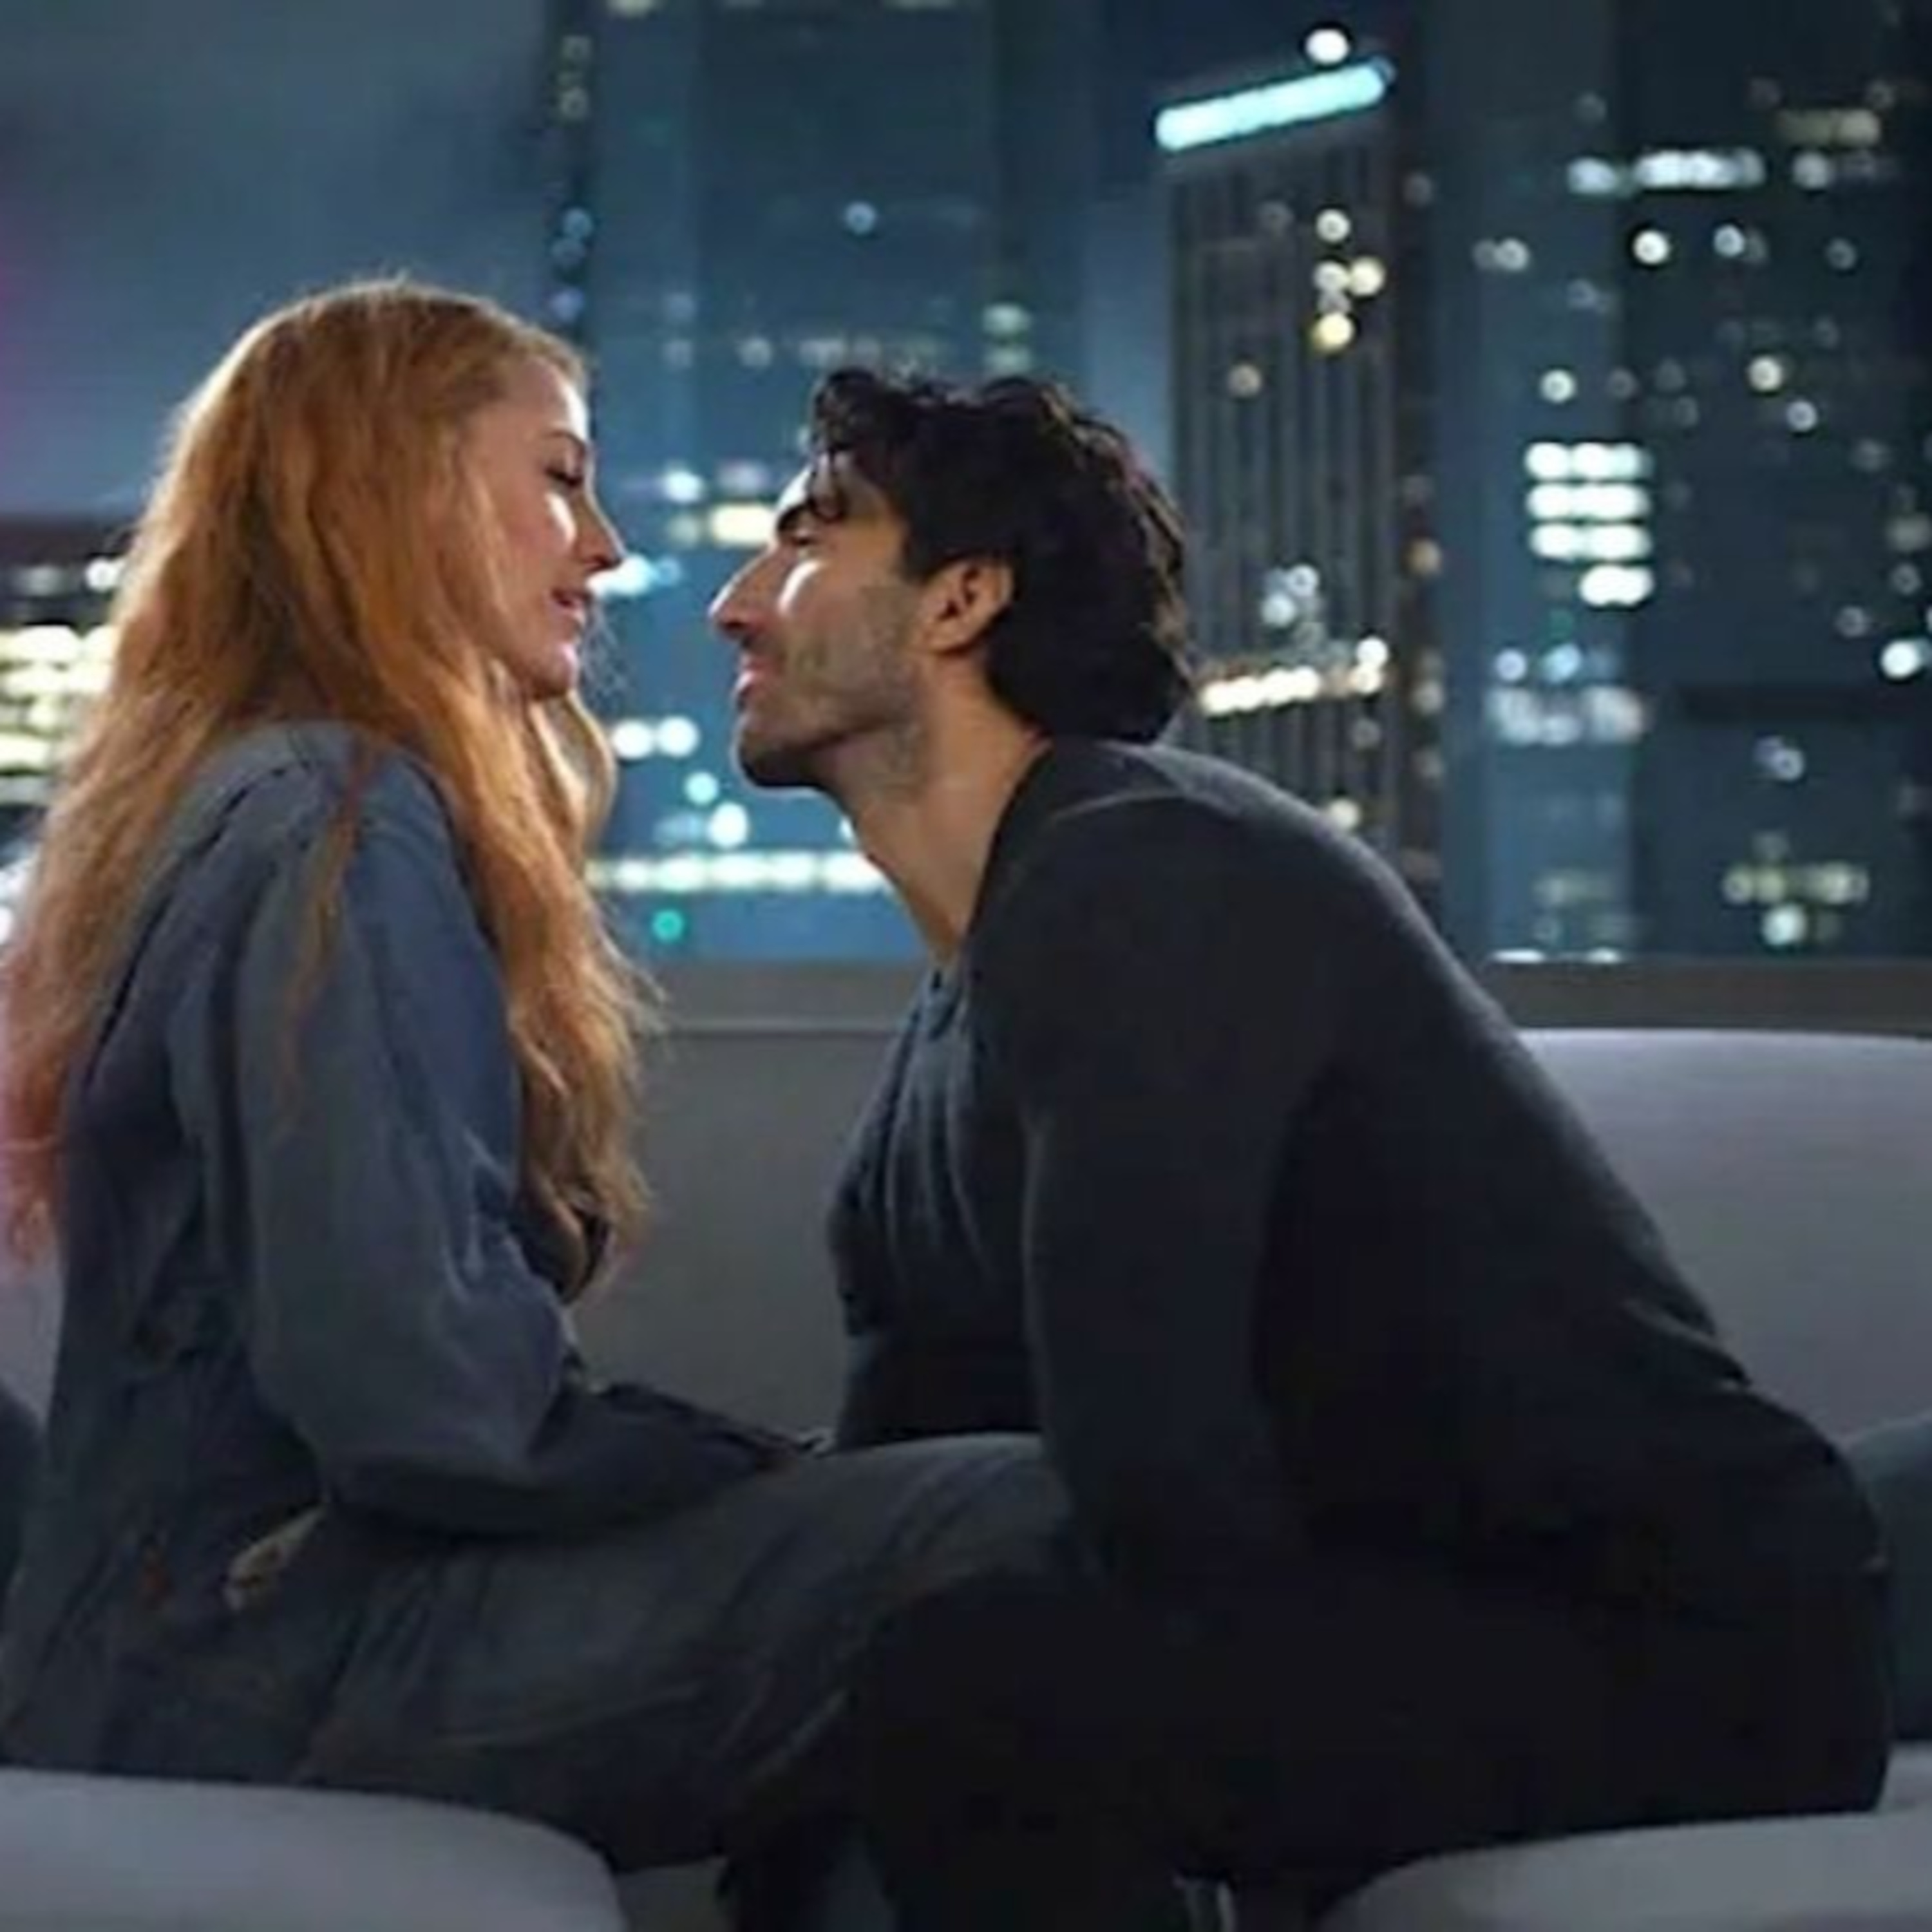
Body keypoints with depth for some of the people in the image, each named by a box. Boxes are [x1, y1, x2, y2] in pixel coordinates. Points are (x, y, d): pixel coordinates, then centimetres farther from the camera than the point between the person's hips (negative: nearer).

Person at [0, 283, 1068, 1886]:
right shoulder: (337, 821, -11)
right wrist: (770, 1471, -6)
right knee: (1048, 1543, -20)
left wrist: (768, 1483, 7)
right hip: (271, 1650, -10)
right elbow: (419, 1393, -22)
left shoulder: (278, 803, 19)